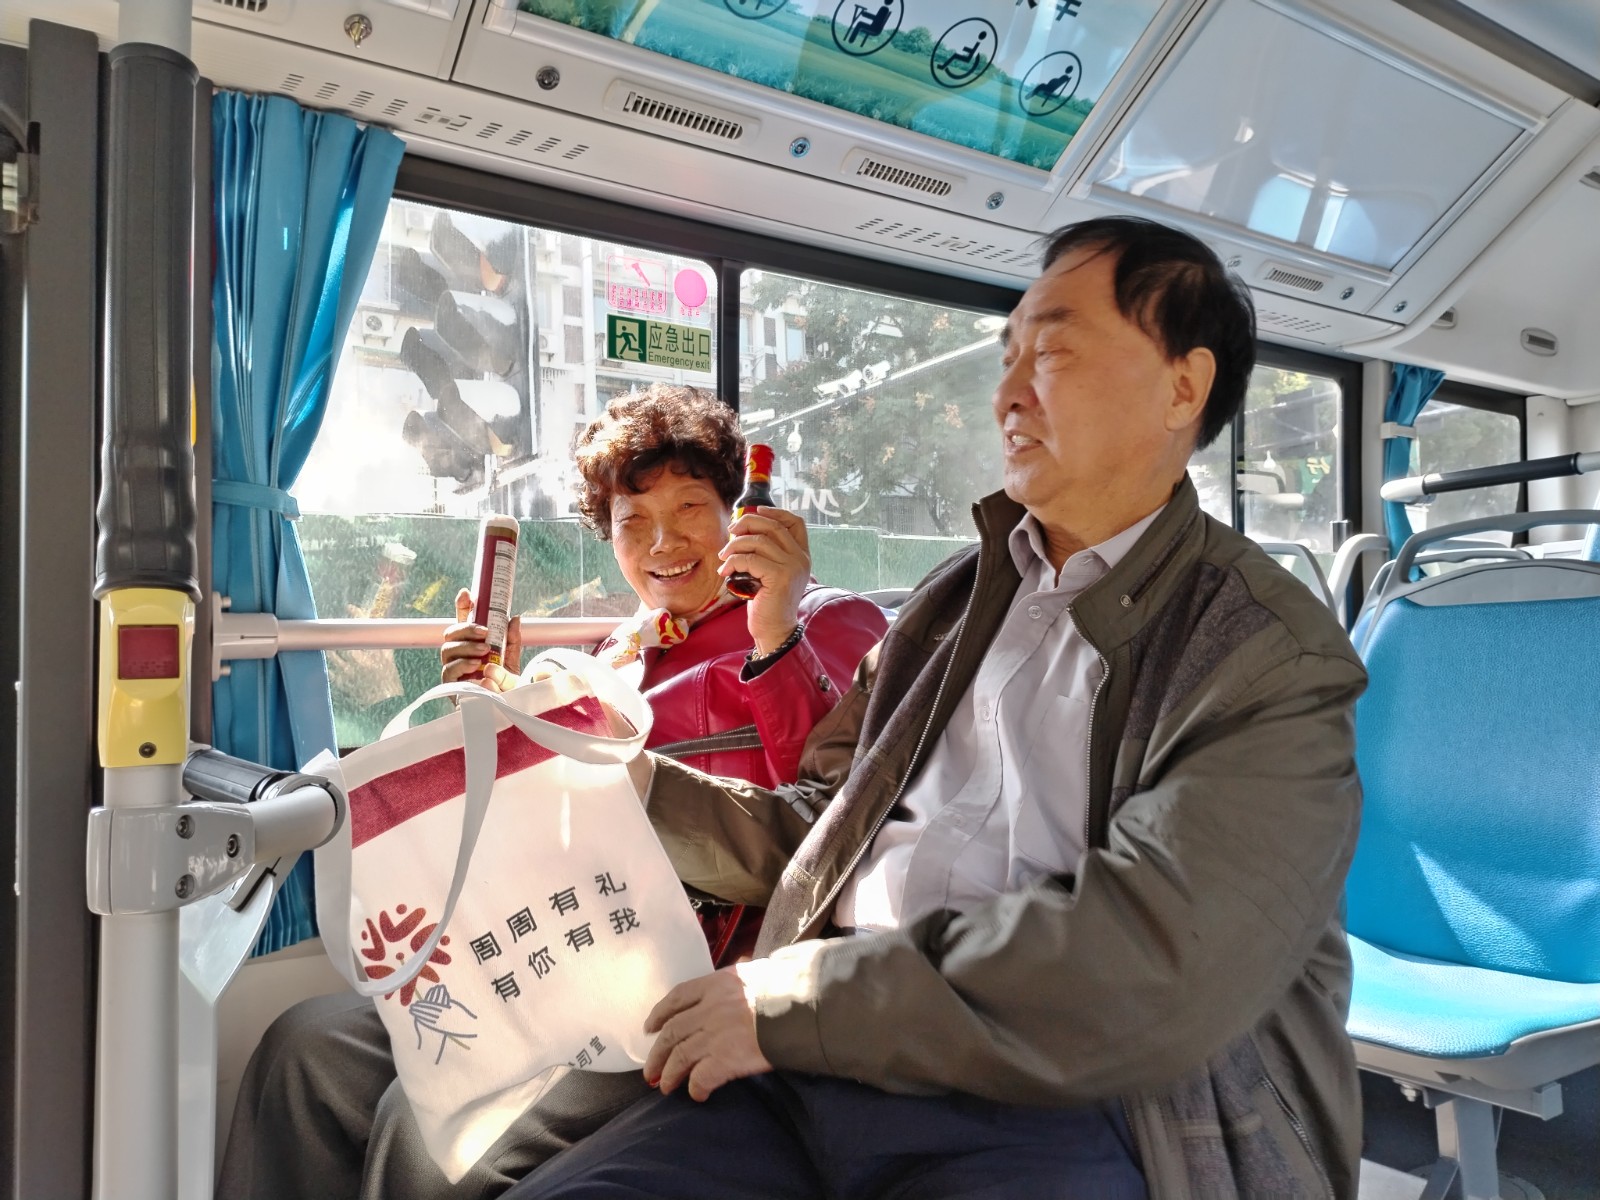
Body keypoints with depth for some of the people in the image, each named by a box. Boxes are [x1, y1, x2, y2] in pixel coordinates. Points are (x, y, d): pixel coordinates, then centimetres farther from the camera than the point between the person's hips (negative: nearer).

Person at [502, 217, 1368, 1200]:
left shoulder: (1275, 657, -3)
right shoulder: (960, 595, 17)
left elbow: (1152, 970, -17)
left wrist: (794, 1000, -15)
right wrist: (626, 780, 10)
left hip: (1050, 1118, -4)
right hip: (813, 1080, 5)